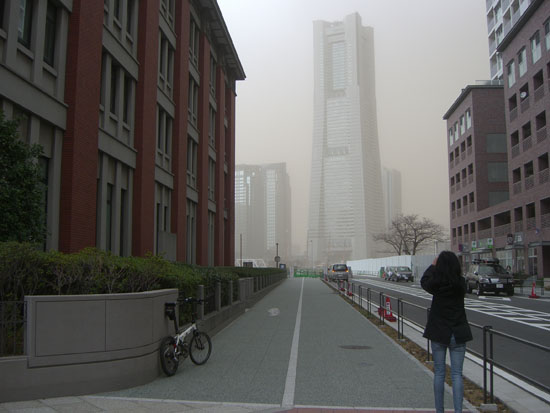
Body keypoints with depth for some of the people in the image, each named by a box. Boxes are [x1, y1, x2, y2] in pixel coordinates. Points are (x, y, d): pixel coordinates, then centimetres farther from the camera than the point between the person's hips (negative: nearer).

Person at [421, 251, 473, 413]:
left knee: (439, 373, 8)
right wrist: (451, 263, 21)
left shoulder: (436, 284, -10)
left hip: (438, 333, -1)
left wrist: (433, 265, 24)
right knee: (457, 374, 5)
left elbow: (424, 281, 11)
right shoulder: (461, 283, -7)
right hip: (458, 334, 1)